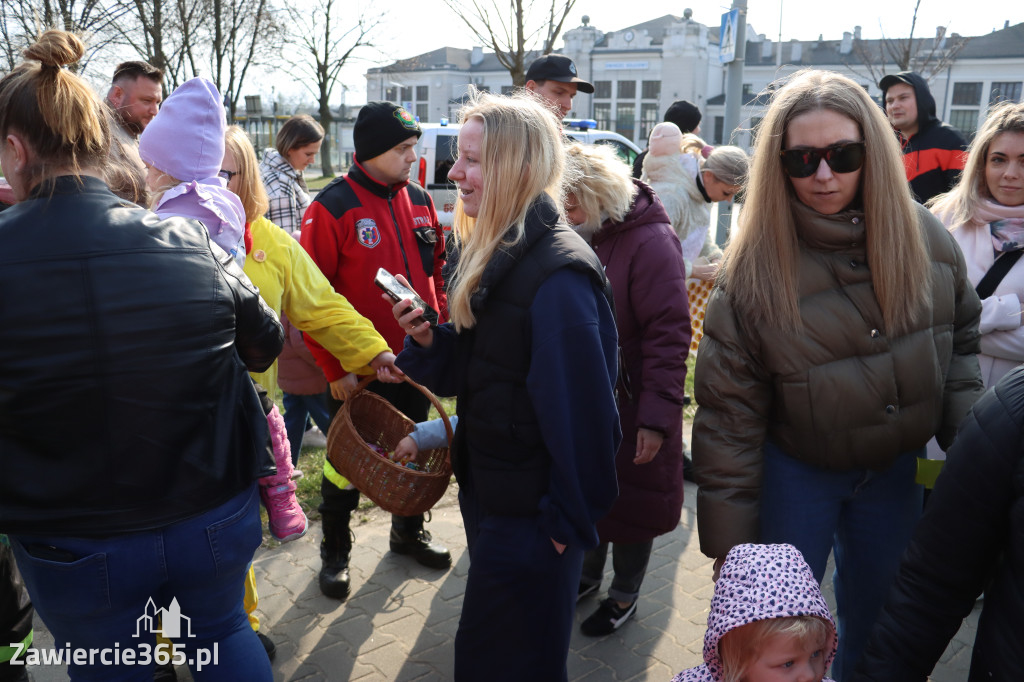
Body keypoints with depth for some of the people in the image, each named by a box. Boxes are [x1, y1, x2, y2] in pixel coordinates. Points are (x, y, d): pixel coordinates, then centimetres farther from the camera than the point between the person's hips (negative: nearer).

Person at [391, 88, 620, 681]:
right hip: (488, 488, 9)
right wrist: (429, 339, -9)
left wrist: (569, 518, -17)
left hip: (533, 513, -9)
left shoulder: (556, 273, -26)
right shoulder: (492, 251, 4)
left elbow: (579, 406, -24)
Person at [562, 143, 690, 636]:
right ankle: (587, 575, 42)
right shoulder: (577, 238, 3)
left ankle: (624, 595, 33)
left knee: (629, 503, 12)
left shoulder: (650, 241, -18)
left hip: (629, 408, -6)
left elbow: (669, 335, -22)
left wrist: (657, 417, -24)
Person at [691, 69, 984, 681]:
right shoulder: (755, 267, -22)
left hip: (896, 468, 4)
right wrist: (730, 544, -15)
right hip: (794, 470, -3)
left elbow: (961, 338, 7)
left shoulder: (925, 237, -10)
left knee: (875, 620, 23)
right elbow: (727, 416, -18)